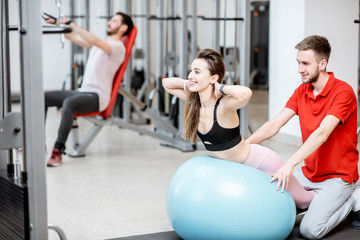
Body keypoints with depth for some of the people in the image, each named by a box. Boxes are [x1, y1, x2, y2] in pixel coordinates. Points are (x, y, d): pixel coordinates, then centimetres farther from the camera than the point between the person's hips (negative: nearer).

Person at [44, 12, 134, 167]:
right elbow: (74, 38, 18)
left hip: (97, 97, -9)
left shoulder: (118, 47, -8)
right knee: (43, 97, 2)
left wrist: (71, 24, -26)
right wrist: (56, 24, 5)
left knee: (68, 103, -38)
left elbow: (93, 40, -25)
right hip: (82, 91, 9)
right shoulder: (99, 44, 21)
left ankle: (58, 150, -36)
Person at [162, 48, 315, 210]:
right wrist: (187, 84, -15)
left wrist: (221, 88, -38)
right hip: (234, 167, 8)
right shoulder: (193, 101, -11)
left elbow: (245, 93, -56)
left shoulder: (223, 106, -33)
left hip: (261, 164, -7)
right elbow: (166, 83, 3)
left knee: (303, 201, 12)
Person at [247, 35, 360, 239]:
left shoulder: (343, 92, -19)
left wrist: (290, 164, -42)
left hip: (338, 175, -7)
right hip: (310, 174, 7)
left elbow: (321, 133, -31)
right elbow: (274, 125, -1)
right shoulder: (302, 91, 4)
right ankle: (320, 199, 16)